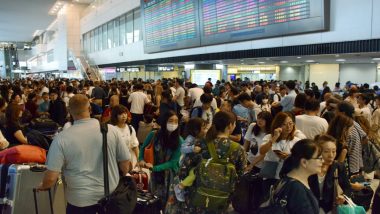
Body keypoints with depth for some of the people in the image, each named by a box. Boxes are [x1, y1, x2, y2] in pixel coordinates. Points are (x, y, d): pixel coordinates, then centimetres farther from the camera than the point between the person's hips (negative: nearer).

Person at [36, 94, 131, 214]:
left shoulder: (62, 138, -14)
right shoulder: (111, 130, -9)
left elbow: (51, 178, -14)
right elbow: (125, 163, -3)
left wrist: (43, 186, 9)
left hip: (81, 199, -1)